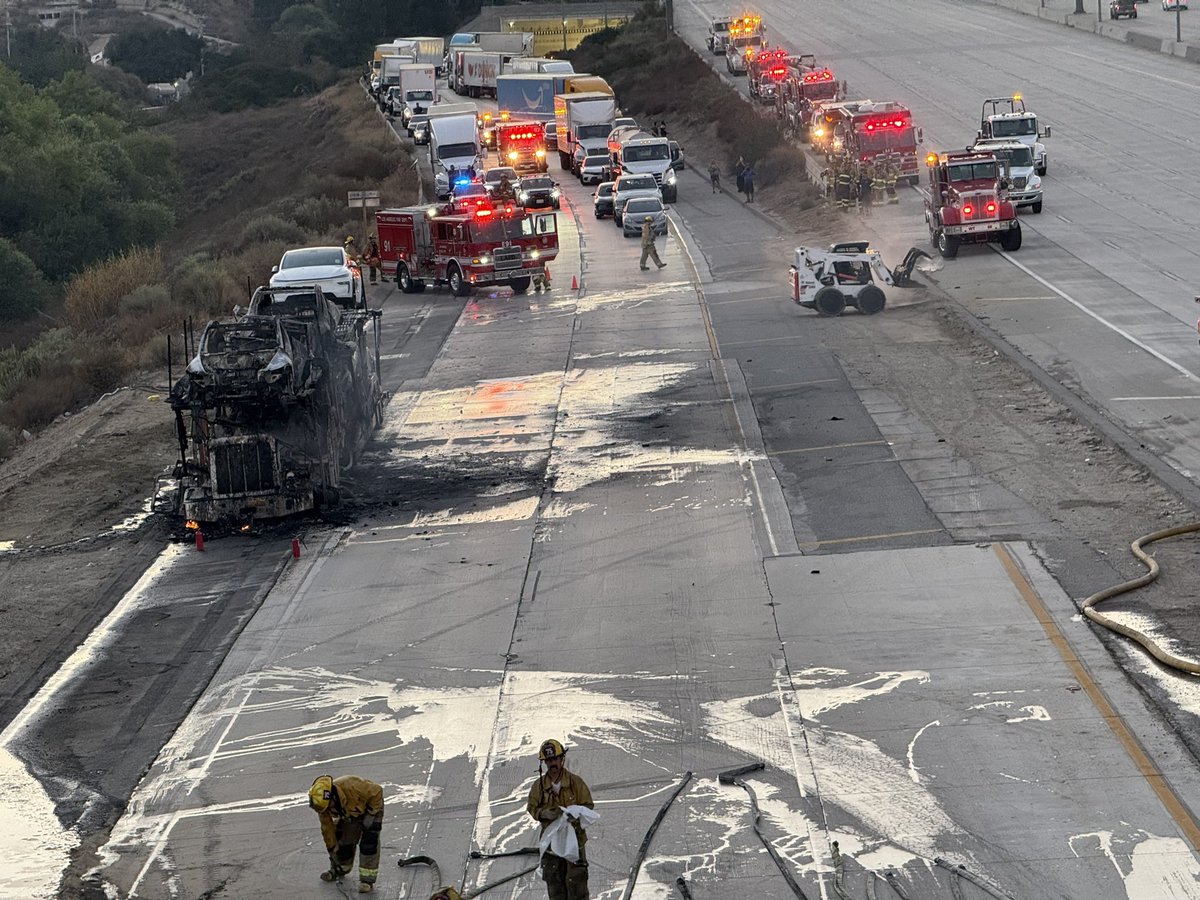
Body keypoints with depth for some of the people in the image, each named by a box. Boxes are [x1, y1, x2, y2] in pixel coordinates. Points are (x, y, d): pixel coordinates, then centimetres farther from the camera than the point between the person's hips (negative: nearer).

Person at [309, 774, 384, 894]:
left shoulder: (352, 786, -44)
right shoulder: (323, 801, -24)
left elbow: (377, 791, -29)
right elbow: (327, 827, -10)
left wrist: (372, 815, -25)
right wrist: (332, 848, -2)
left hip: (371, 808, -5)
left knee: (369, 843, -17)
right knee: (343, 840, 8)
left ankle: (367, 879, -12)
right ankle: (340, 869, 34)